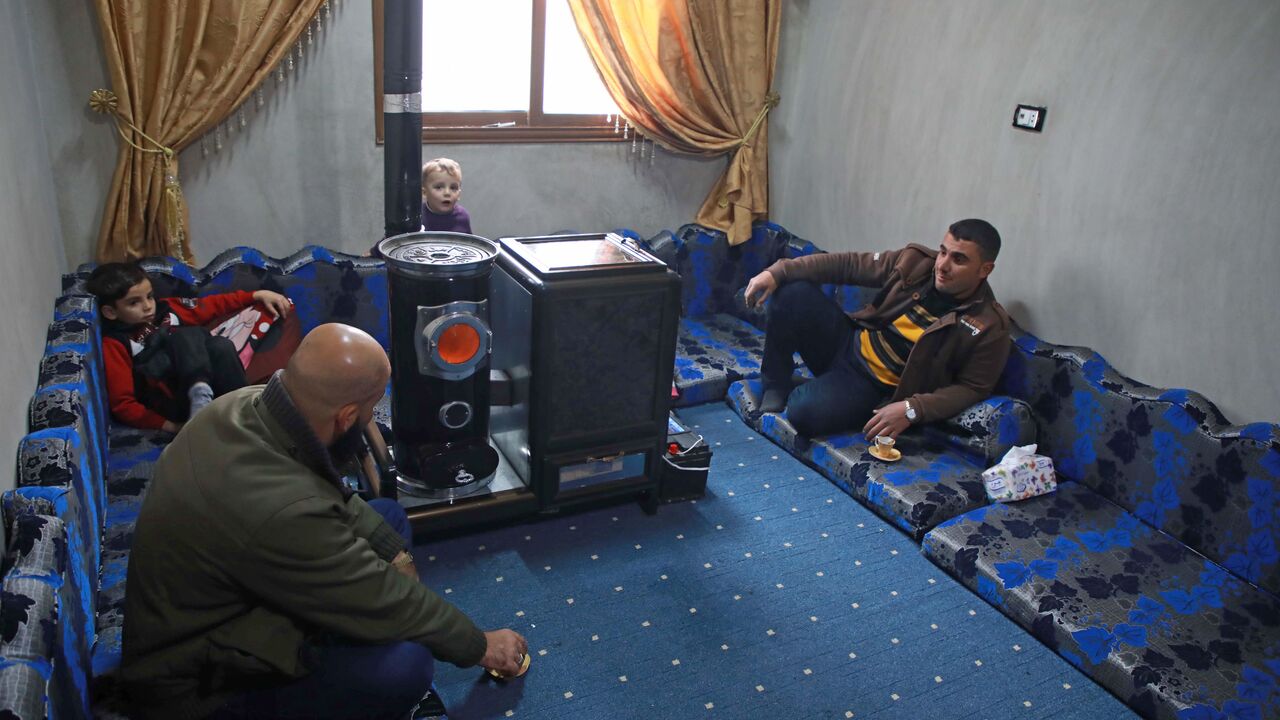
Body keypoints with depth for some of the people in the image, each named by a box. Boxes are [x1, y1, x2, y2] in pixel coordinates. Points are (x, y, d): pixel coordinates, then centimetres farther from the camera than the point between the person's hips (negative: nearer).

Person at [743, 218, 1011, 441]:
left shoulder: (989, 326, -16)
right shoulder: (916, 261, -6)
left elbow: (972, 388, -11)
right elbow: (847, 264, -3)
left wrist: (912, 409, -26)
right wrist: (777, 271, -11)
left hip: (875, 387, -4)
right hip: (849, 341, 5)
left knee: (804, 413, -32)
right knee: (792, 292, -19)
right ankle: (774, 387, -2)